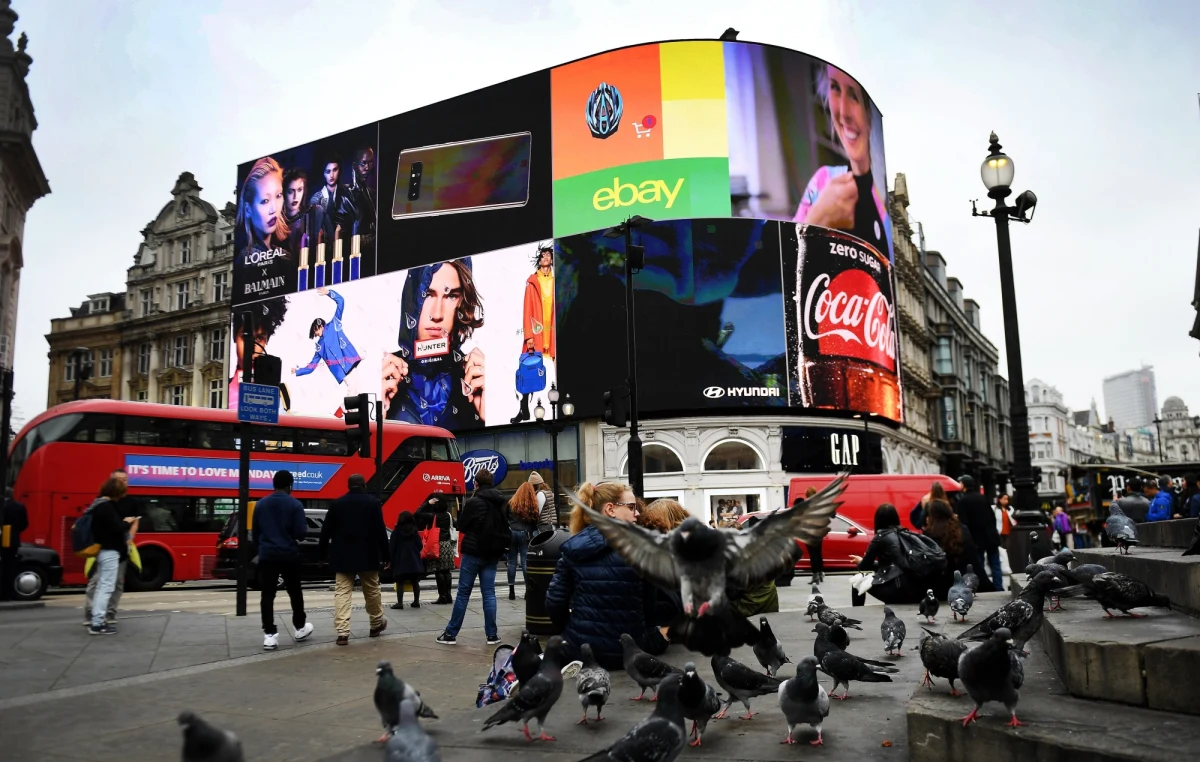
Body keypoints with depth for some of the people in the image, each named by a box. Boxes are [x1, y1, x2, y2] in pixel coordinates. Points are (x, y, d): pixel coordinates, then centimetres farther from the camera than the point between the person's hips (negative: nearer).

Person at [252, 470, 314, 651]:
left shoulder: (261, 504, 5)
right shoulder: (295, 505, -8)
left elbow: (254, 532, 11)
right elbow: (300, 533, -12)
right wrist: (305, 528, 11)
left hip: (267, 555, 2)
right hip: (289, 555, -2)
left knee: (267, 595, 0)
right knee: (295, 592, 14)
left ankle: (270, 635, -6)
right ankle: (300, 627, 26)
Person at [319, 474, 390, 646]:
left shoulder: (337, 503, 3)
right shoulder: (373, 502, -3)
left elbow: (326, 531, 4)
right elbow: (380, 531, -6)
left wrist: (321, 554, 14)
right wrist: (386, 555, -1)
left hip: (343, 557, 1)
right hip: (367, 556, -1)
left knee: (342, 593, 0)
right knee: (372, 590, 14)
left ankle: (342, 632, -10)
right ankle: (376, 624, 29)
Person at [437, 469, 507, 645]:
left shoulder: (473, 502, -14)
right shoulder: (502, 503, 6)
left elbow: (461, 526, -5)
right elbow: (506, 527, 14)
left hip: (473, 552, -5)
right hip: (493, 553, 5)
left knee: (463, 593, 2)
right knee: (489, 593, 7)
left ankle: (451, 633, 7)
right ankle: (492, 634, 6)